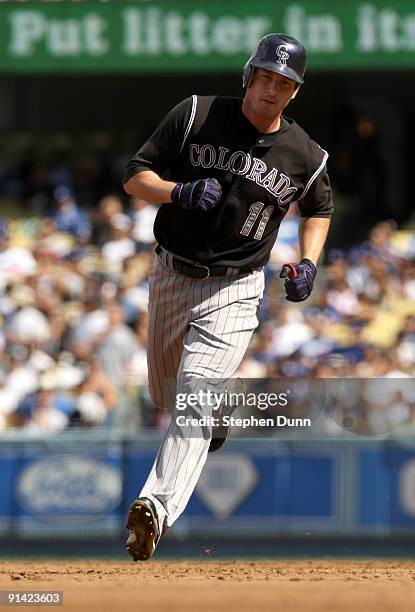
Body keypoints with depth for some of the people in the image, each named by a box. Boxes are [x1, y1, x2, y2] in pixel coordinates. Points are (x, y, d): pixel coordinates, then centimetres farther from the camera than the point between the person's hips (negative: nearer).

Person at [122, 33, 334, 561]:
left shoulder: (305, 156, -2)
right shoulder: (195, 116, -5)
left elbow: (319, 209, 18)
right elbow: (135, 176, -3)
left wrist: (308, 263, 0)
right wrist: (181, 192, -23)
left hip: (232, 292, -3)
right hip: (170, 276, 3)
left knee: (195, 396, -22)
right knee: (166, 395, 20)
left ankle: (157, 510, -37)